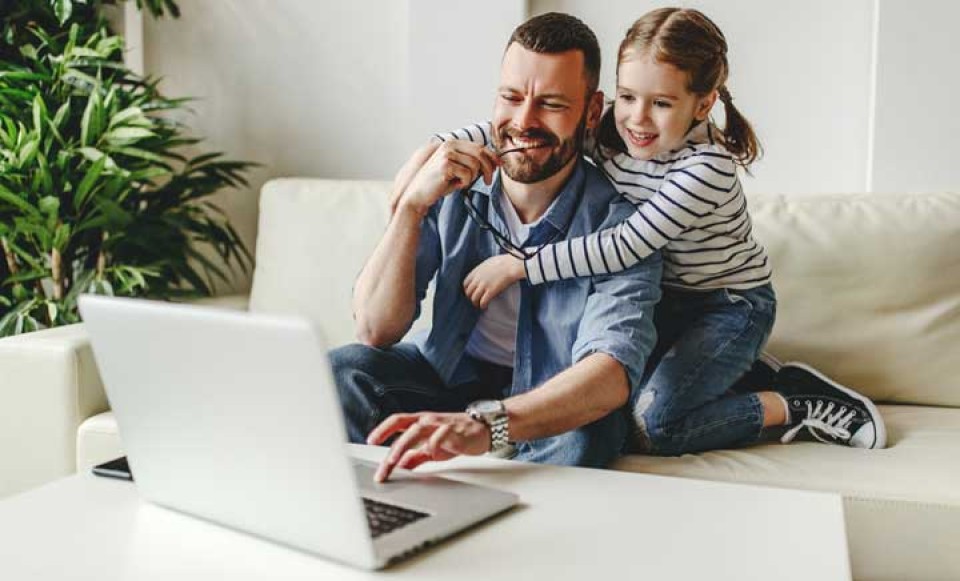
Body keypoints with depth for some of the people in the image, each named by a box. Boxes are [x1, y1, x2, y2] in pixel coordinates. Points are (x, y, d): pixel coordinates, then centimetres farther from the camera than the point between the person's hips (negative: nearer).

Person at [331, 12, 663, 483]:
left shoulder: (616, 222, -21)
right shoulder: (452, 186, -13)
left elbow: (613, 369, -38)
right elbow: (375, 332, -16)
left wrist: (486, 424, -55)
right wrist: (412, 204, -30)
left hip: (559, 398, -2)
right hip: (452, 370, 3)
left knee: (576, 443, -35)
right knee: (343, 370, -23)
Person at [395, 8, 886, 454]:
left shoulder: (708, 167, -29)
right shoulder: (609, 132, -11)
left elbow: (628, 246, -33)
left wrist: (518, 265, -30)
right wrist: (434, 147, -21)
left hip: (732, 304, -7)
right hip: (665, 301, 7)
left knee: (648, 427, -20)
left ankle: (795, 406, 0)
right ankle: (747, 372, 13)